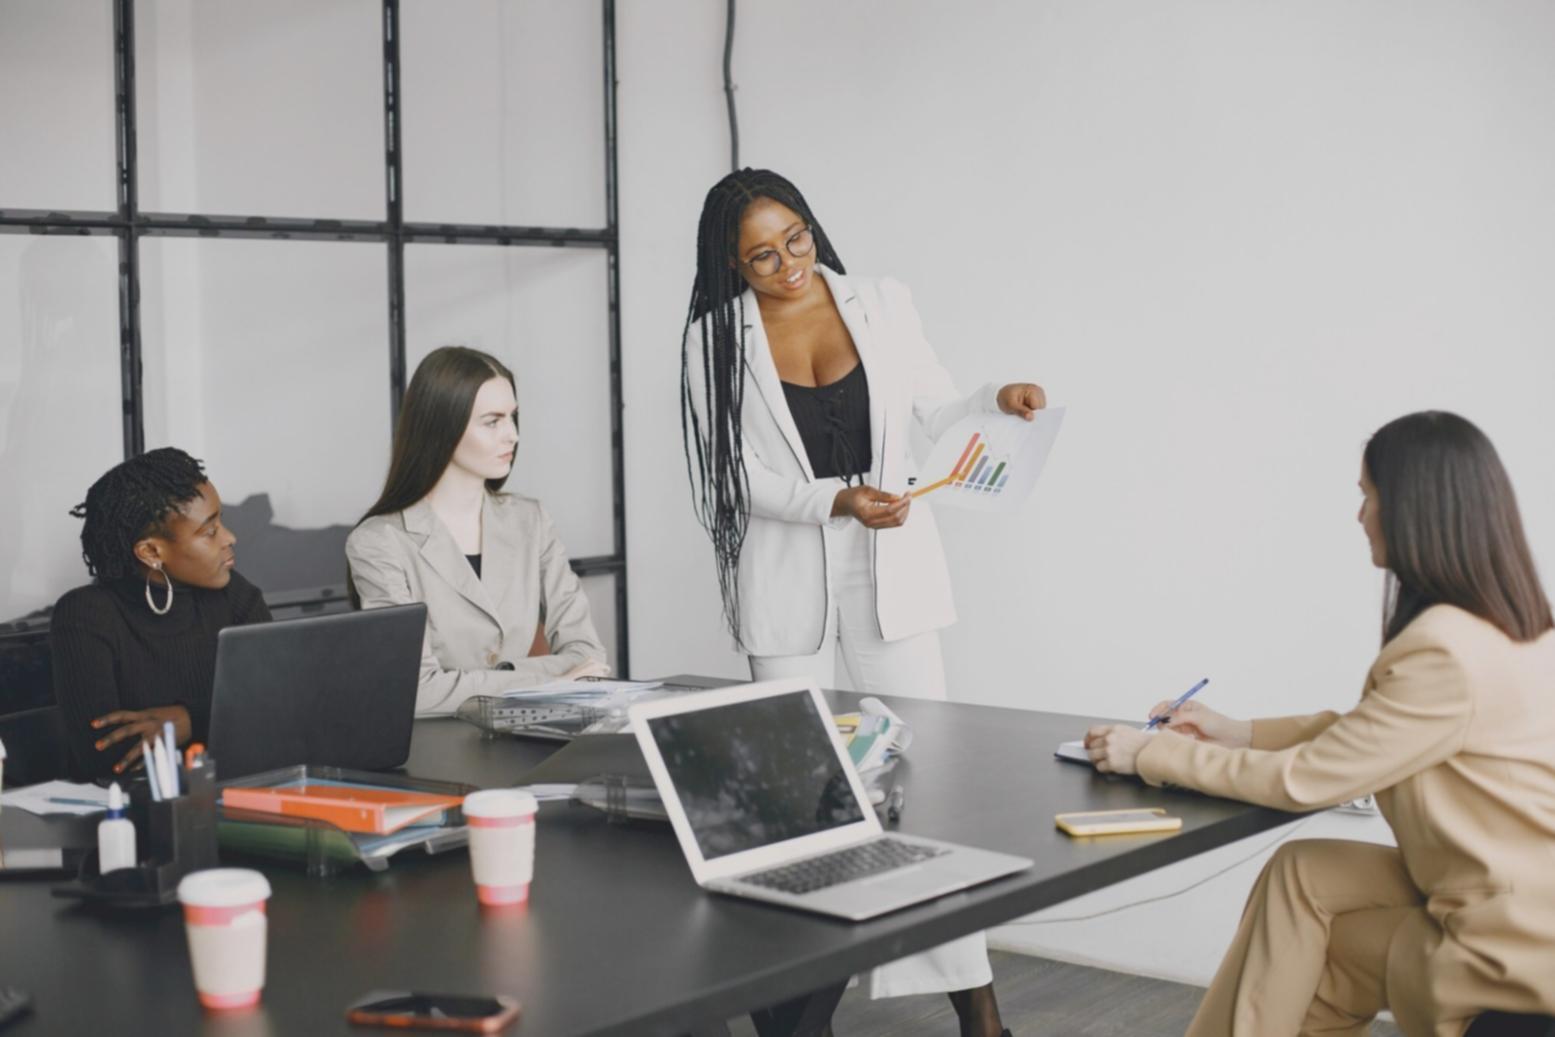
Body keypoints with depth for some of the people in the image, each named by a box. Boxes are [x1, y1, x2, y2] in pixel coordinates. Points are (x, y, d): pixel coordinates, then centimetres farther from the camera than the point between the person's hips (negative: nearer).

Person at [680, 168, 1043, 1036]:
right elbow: (732, 475, -5)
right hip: (786, 581, 0)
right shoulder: (717, 339, -2)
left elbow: (936, 410, 14)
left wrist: (998, 401, -5)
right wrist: (838, 500, -17)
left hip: (890, 570, 1)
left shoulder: (882, 305, 3)